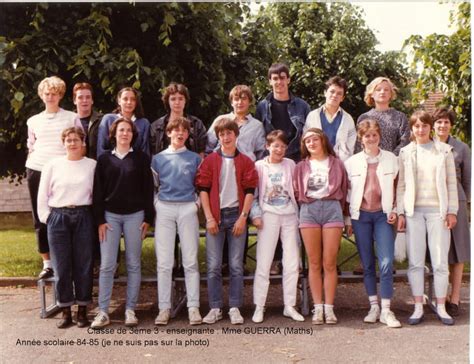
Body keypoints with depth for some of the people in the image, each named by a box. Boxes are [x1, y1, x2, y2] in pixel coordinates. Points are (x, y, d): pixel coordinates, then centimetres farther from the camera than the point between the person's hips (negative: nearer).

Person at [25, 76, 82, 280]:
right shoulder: (33, 121, 14)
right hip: (36, 171, 3)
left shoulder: (72, 118, 5)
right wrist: (32, 164, 7)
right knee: (40, 219, 4)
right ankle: (47, 263, 12)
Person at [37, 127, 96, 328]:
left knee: (83, 265, 4)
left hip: (83, 217, -1)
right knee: (61, 266, 4)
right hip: (58, 218, 1)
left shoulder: (92, 165, 3)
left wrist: (97, 219, -5)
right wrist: (46, 217, 2)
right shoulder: (53, 164, 6)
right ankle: (66, 312, 15)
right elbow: (43, 194, 8)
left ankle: (82, 310, 15)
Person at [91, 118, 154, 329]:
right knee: (106, 265, -2)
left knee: (133, 264, 4)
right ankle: (103, 312, 4)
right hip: (110, 215, 1)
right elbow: (98, 191, 5)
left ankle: (130, 310, 12)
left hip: (134, 215, 0)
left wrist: (148, 218, -3)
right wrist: (100, 219, -2)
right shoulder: (104, 159, 7)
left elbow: (148, 188, 2)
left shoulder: (141, 158, 4)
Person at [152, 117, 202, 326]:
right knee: (164, 262, 0)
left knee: (190, 260, -2)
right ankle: (164, 308, 6)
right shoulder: (158, 158, 11)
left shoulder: (194, 158, 11)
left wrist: (197, 204, 0)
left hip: (188, 208, 0)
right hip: (164, 209, 1)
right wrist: (157, 205, 1)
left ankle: (193, 307, 2)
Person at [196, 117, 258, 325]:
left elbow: (250, 191, 2)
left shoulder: (245, 162, 6)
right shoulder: (210, 161, 6)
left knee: (236, 265, 2)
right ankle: (215, 308, 10)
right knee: (213, 266, 0)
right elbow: (203, 189, 2)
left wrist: (243, 217, -7)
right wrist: (209, 218, -6)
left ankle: (235, 308, 10)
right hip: (215, 216, 0)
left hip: (237, 216, 0)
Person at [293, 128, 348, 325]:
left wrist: (341, 211, 2)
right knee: (314, 263, 2)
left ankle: (329, 308, 3)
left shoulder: (336, 163, 12)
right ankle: (318, 307, 7)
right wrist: (306, 204, 0)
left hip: (331, 208, -1)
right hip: (309, 210, 1)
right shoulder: (301, 166, 16)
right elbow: (296, 192, 12)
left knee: (330, 263, -3)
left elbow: (343, 190, 9)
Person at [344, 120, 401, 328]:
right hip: (361, 216, 1)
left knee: (386, 262, -11)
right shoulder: (352, 162, 6)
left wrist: (395, 210, 0)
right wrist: (348, 218, 6)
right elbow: (347, 191, 8)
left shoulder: (391, 159, 5)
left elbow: (398, 187, 10)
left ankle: (386, 310, -5)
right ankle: (374, 306, 16)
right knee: (367, 264, 6)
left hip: (383, 215, -1)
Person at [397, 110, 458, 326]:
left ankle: (441, 307, 12)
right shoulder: (406, 152, 8)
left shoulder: (444, 151, 6)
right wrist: (400, 213, 2)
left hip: (437, 210, -1)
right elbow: (401, 185, 8)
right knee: (415, 261, 2)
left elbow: (451, 183, 6)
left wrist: (452, 211, -1)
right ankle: (418, 308, 10)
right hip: (413, 211, 1)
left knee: (440, 261, 0)